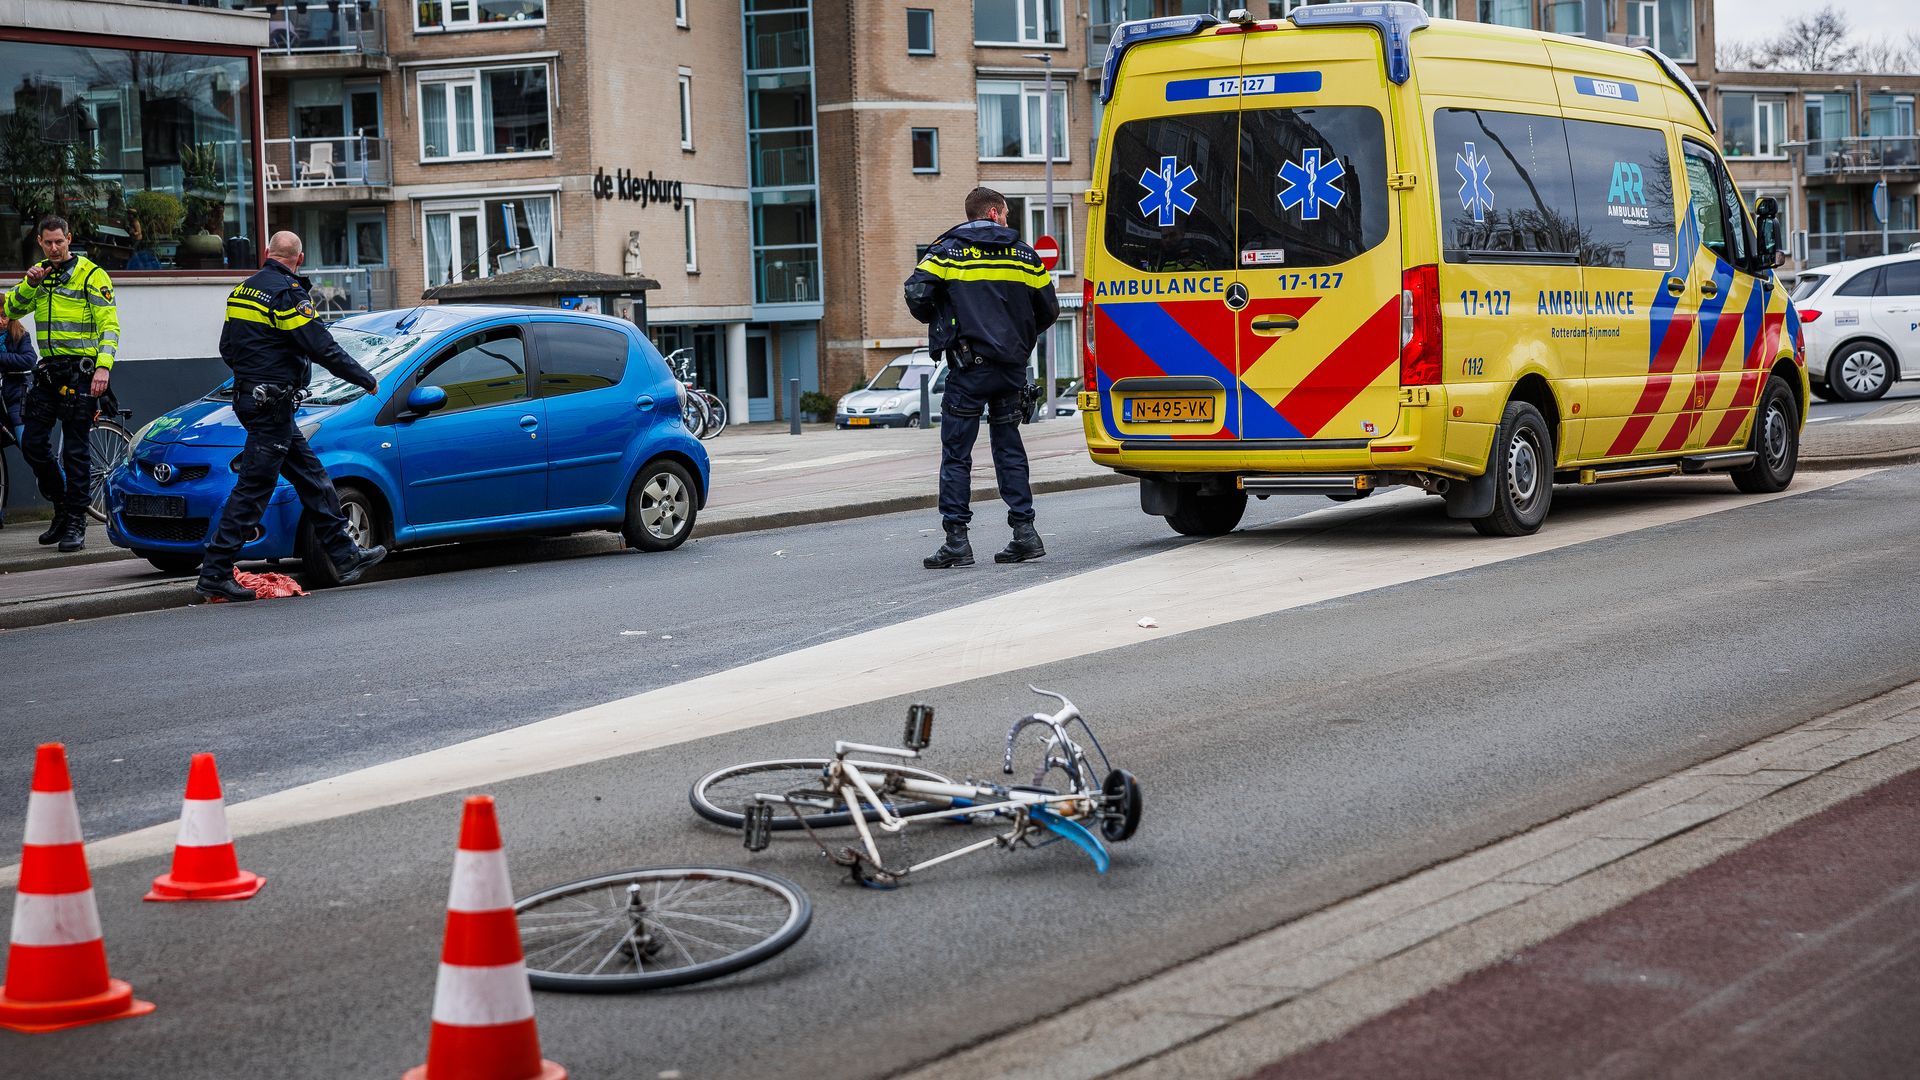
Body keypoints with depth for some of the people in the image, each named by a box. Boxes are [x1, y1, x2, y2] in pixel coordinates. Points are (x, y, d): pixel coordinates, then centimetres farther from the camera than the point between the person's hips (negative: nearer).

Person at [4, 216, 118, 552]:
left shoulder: (91, 274, -5)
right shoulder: (40, 273, 14)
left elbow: (110, 324, -11)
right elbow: (12, 310, 9)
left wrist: (103, 367, -22)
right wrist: (30, 284, -8)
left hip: (80, 370, -6)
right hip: (48, 370, 6)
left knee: (74, 449, -5)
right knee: (32, 443, 4)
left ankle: (76, 523, 1)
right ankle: (62, 506, 21)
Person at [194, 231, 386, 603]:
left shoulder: (243, 291, 12)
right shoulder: (287, 294, -15)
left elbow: (227, 348, 19)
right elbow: (323, 349, -17)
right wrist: (367, 381, -7)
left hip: (248, 395, 10)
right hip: (271, 405, -9)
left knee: (313, 477, 14)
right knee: (252, 489, -7)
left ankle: (345, 556, 18)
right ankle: (214, 576, -6)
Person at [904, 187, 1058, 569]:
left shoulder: (948, 250, 1)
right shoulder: (1023, 254, 10)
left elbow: (917, 294, -10)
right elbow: (1048, 309, 11)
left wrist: (938, 323, 10)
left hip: (969, 367, -3)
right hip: (1013, 366, 3)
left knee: (956, 453, 1)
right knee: (1009, 448, 13)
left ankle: (957, 540, -3)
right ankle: (1025, 533, 8)